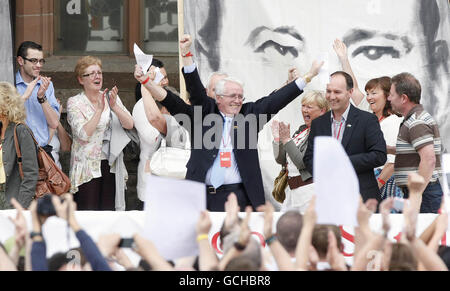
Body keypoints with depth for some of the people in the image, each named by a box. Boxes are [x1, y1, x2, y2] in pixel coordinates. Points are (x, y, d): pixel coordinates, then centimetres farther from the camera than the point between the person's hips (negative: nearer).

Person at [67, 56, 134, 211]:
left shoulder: (111, 98, 9)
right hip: (87, 167, -4)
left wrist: (114, 107, -17)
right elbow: (84, 134, -15)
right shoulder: (75, 103, -2)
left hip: (110, 165, 4)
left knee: (108, 210, 4)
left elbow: (129, 124, -2)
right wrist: (99, 109, -20)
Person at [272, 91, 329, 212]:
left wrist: (286, 140, -15)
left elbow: (303, 163, -17)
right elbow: (281, 160, 17)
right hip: (292, 190, 9)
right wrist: (277, 138, 5)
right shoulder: (302, 130, 16)